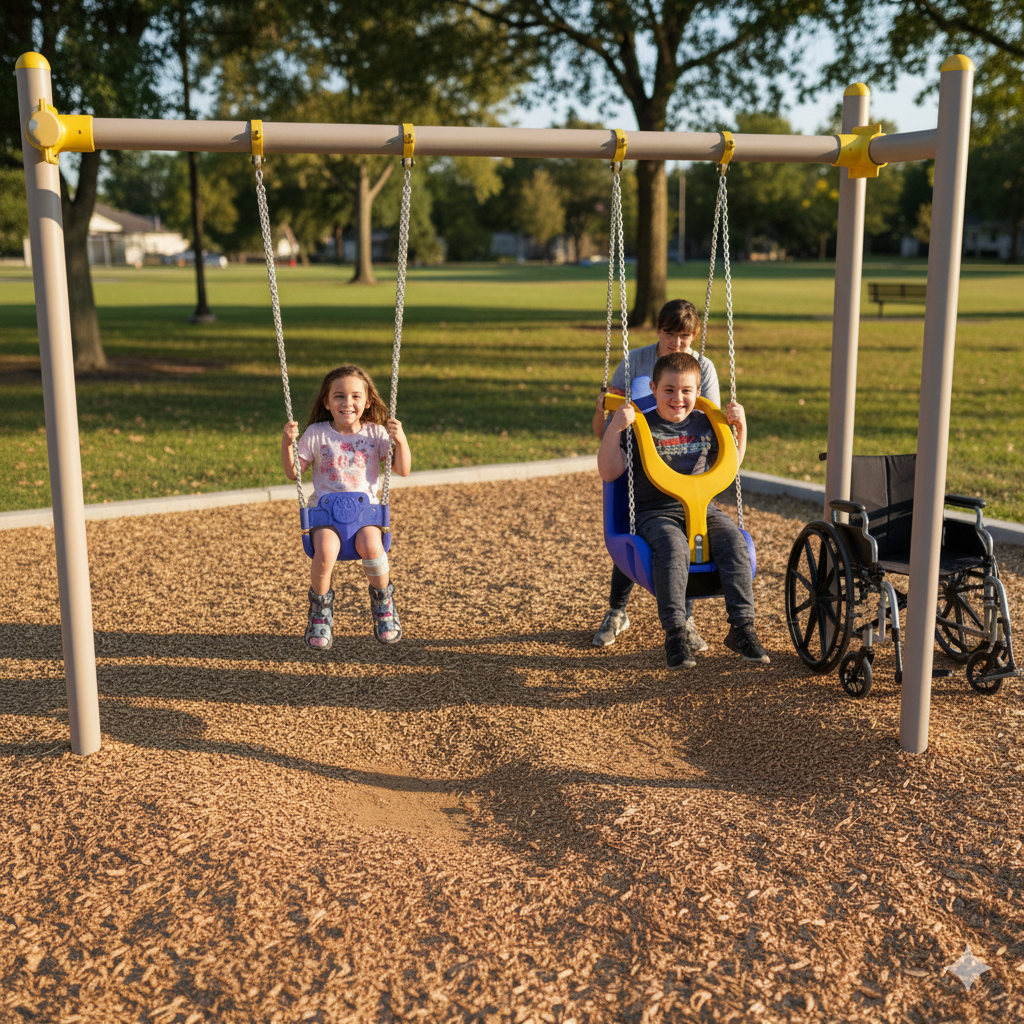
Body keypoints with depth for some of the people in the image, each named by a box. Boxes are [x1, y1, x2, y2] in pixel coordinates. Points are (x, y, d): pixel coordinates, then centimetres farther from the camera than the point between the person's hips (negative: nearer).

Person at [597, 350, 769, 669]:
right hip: (655, 513, -4)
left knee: (732, 538, -25)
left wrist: (740, 426, 14)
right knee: (673, 546, -36)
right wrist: (615, 428, -16)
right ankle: (675, 633, -31)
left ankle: (741, 626, -20)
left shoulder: (704, 424, 14)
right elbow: (609, 473, -7)